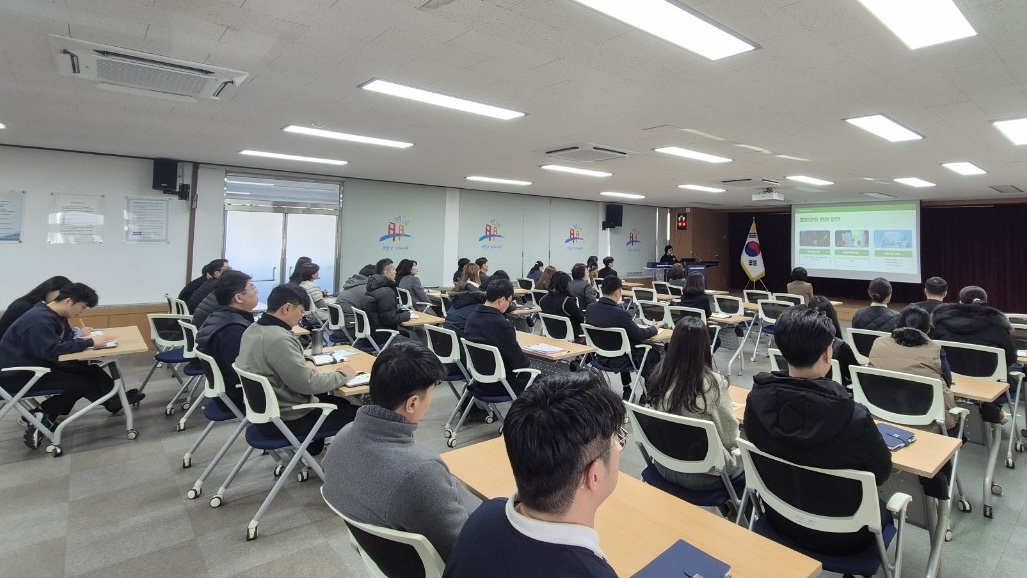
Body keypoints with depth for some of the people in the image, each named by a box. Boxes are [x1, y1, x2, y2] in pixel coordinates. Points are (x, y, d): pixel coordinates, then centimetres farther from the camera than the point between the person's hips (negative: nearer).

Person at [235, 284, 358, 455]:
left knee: (337, 401, 24)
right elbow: (307, 383, -27)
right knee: (354, 412, 0)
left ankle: (313, 446, 33)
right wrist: (342, 375, -13)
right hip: (282, 420, -10)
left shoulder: (253, 329, 1)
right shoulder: (279, 339, -29)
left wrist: (302, 365, 5)